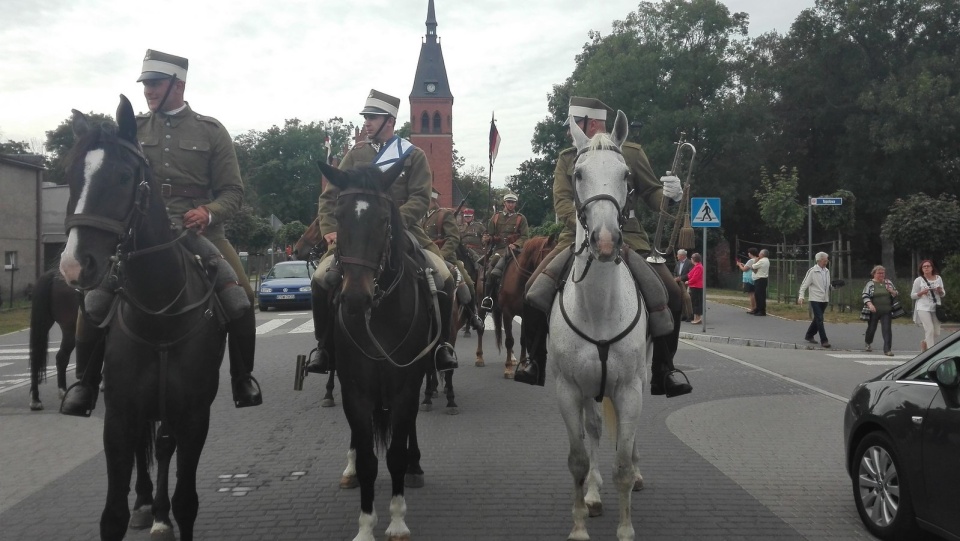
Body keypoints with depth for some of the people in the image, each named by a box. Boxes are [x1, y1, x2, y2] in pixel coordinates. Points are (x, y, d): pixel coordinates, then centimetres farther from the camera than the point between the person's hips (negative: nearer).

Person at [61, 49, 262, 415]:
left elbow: (232, 191, 3)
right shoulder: (133, 128, 11)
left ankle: (243, 380, 0)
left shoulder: (210, 131, 6)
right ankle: (85, 382, -1)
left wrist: (208, 213, -17)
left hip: (199, 230, -1)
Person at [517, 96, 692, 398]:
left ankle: (664, 369, 1)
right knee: (535, 288, -19)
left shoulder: (631, 153, 8)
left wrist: (669, 194, -11)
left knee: (670, 293, -18)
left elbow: (651, 193, 13)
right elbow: (561, 200, -1)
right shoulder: (567, 158, 11)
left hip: (627, 237, -1)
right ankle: (534, 361, 1)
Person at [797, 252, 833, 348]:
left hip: (824, 299, 7)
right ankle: (824, 340, -7)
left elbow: (828, 285, 17)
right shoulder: (812, 271, -9)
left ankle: (809, 336, 30)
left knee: (817, 319, 15)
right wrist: (801, 296, -18)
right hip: (815, 299, -7)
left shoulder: (827, 271, 9)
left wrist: (833, 286, -4)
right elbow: (804, 284, -9)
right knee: (820, 319, -10)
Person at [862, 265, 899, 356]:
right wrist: (870, 305, -24)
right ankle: (868, 344, 39)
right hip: (874, 311, -2)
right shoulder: (870, 284, -1)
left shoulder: (888, 283, 9)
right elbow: (865, 296, -7)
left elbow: (896, 294, 15)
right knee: (871, 328, 12)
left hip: (886, 312, 2)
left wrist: (891, 291, -8)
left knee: (887, 329, -7)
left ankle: (887, 349, -6)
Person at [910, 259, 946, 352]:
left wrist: (940, 291, -7)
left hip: (936, 308, 4)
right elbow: (912, 295, 2)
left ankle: (924, 343, 32)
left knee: (937, 333, 5)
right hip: (923, 308, -4)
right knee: (930, 330, -16)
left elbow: (943, 294, 16)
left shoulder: (938, 278, 8)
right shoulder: (918, 280, -1)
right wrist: (921, 293, -16)